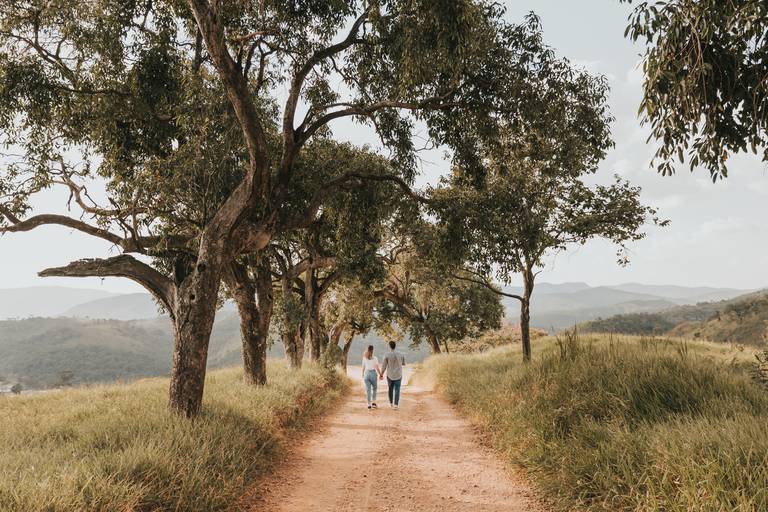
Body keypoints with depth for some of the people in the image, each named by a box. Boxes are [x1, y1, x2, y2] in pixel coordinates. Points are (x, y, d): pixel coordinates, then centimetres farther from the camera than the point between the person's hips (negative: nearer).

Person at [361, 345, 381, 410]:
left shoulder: (364, 358, 1)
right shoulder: (375, 358, -8)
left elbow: (363, 367, 7)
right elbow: (377, 368, -7)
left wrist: (363, 375, 20)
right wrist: (381, 375, 2)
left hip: (366, 373, 2)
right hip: (373, 373, -2)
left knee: (368, 390, 8)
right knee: (374, 388, 16)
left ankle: (369, 404, 8)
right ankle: (373, 402, 5)